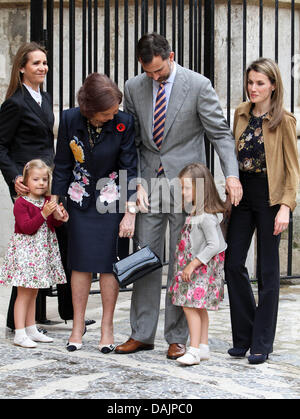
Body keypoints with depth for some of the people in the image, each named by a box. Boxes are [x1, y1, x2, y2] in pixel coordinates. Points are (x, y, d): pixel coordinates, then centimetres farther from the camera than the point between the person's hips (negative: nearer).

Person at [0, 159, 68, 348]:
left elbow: (50, 225, 14)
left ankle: (31, 330, 21)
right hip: (25, 249, -7)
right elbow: (26, 227, -20)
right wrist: (43, 214, -28)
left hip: (42, 250, 7)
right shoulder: (21, 203, -12)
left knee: (33, 292, 14)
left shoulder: (48, 201, 8)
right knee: (24, 293, -6)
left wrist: (58, 218, -7)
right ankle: (20, 334, -3)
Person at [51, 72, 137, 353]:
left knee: (107, 262, -1)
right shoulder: (70, 120, -11)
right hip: (81, 201, 2)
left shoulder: (124, 123, -16)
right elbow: (63, 164, 0)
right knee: (80, 262, 4)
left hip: (112, 201, -2)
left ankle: (107, 327, 10)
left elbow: (129, 169, -11)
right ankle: (78, 327, 14)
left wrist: (130, 213, -14)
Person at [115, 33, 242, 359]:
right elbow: (131, 141, 11)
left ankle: (177, 338, 10)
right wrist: (136, 182, 0)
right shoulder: (134, 88, 5)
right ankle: (141, 334, 15)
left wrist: (231, 174, -21)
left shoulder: (198, 85, -7)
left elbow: (220, 133, -7)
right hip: (149, 184, 4)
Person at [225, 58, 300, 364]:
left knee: (267, 270, 1)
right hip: (242, 193, 5)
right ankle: (244, 336, 17)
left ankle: (262, 344, 10)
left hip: (269, 196, -5)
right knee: (233, 264, 2)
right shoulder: (241, 114, 8)